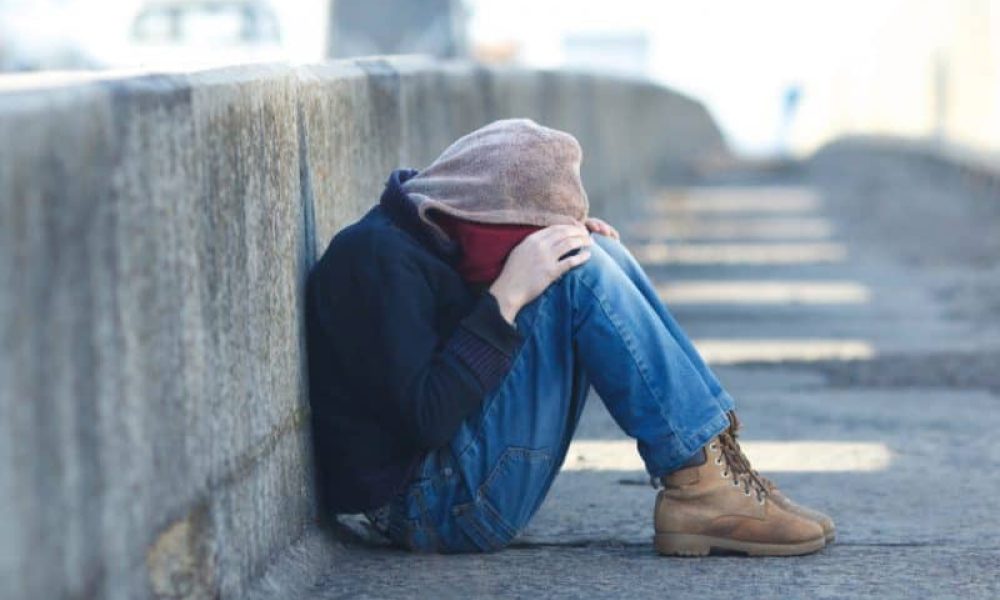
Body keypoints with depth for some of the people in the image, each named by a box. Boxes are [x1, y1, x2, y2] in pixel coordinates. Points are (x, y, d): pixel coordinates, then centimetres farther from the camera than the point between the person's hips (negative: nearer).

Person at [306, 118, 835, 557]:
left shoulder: (419, 229, 8)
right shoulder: (378, 258, -19)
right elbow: (425, 417, -26)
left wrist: (566, 241, 4)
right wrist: (507, 295, -24)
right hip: (436, 507, -10)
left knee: (598, 257, 5)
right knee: (581, 275, -18)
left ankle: (717, 457, -3)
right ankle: (699, 486, -16)